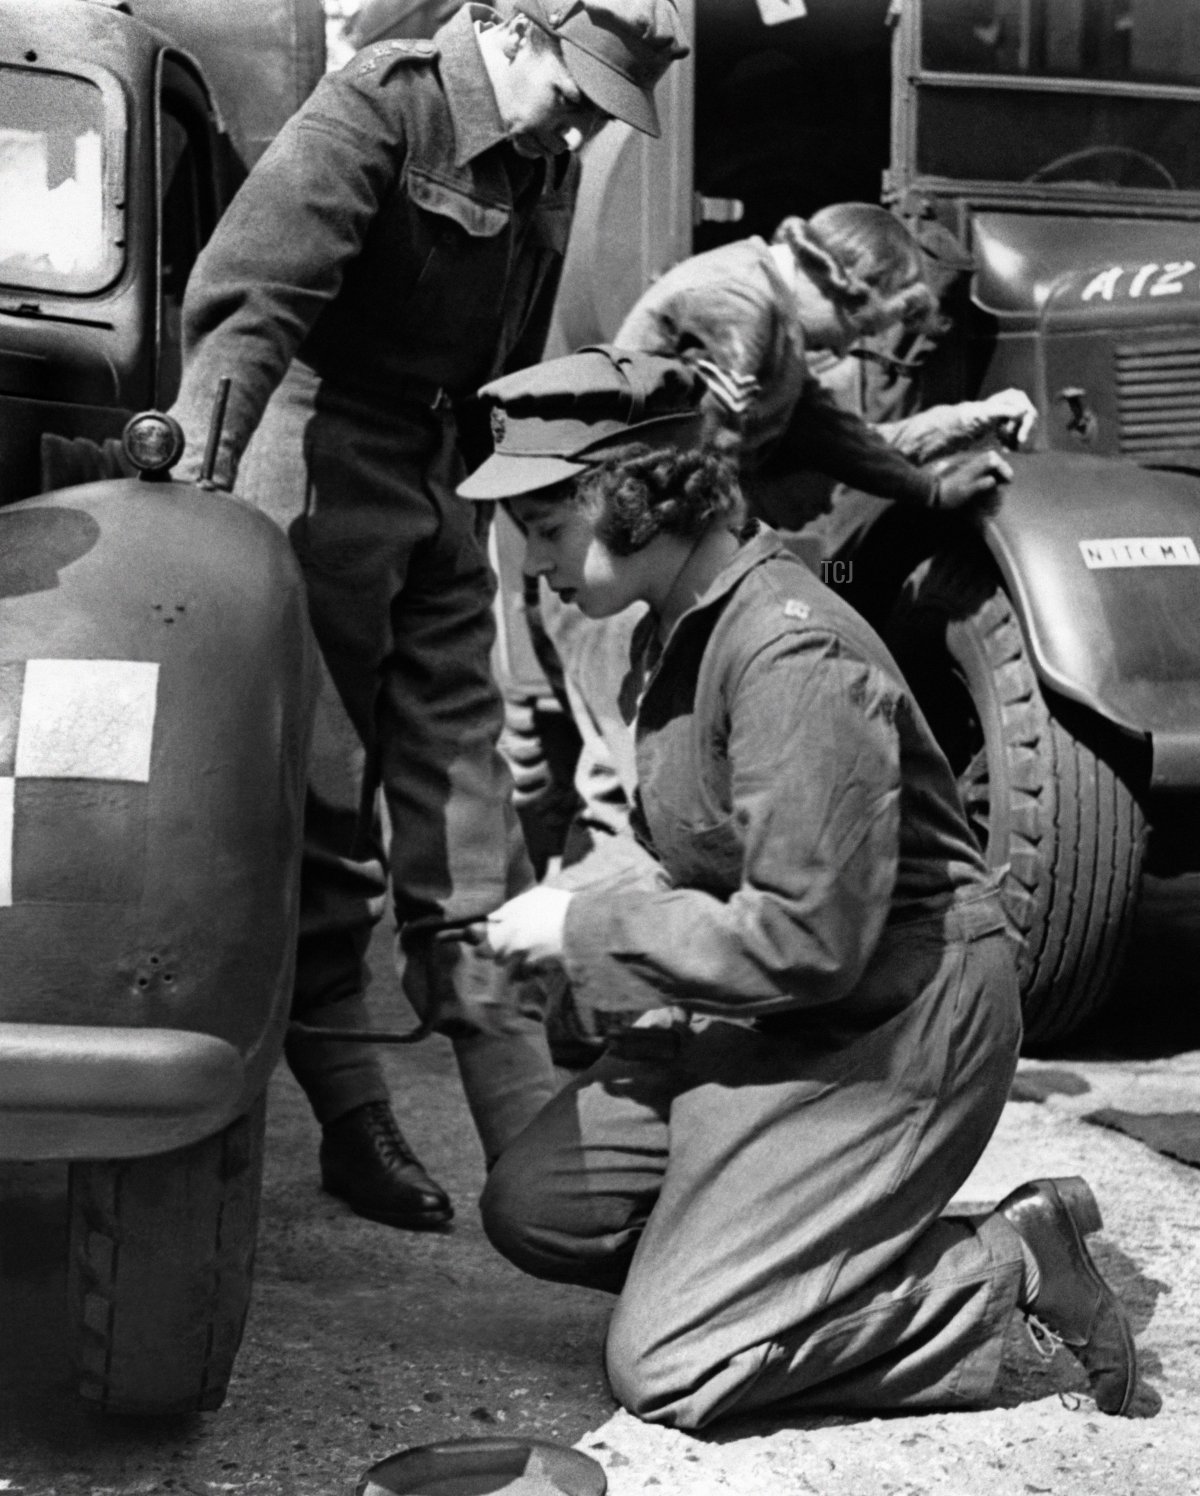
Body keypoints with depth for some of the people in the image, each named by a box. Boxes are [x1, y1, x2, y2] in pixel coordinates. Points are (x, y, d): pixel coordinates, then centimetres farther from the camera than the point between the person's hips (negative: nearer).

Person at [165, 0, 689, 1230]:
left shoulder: (546, 162, 10)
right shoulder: (381, 104, -13)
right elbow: (249, 292, -25)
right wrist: (205, 470, -35)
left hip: (448, 484, 8)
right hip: (327, 475, -8)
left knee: (467, 804, 8)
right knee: (326, 809, -1)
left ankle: (534, 1138, 12)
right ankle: (351, 1118, 10)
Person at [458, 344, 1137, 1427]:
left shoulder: (792, 652, -24)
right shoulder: (680, 627, 7)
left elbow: (806, 939, -28)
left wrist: (586, 929, -18)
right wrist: (574, 911, 5)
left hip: (886, 1028, -10)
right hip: (754, 1015, 10)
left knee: (665, 1370, -12)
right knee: (530, 1207, 6)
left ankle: (1006, 1271, -1)